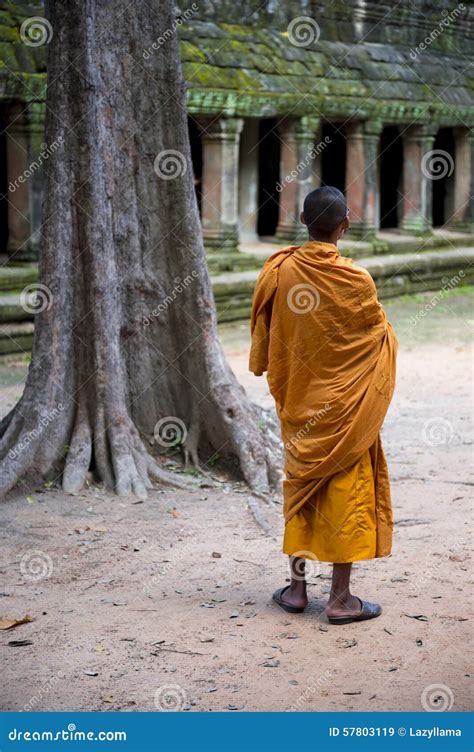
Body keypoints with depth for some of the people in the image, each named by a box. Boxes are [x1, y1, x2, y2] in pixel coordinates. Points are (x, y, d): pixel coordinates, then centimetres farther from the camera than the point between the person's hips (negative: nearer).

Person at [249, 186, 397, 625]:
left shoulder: (277, 271, -7)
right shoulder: (355, 281, -18)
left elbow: (263, 335, 5)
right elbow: (380, 335, -2)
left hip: (296, 402, 4)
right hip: (345, 405, -3)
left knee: (300, 487, 16)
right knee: (346, 490, 5)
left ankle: (297, 587, 21)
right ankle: (341, 599, 9)